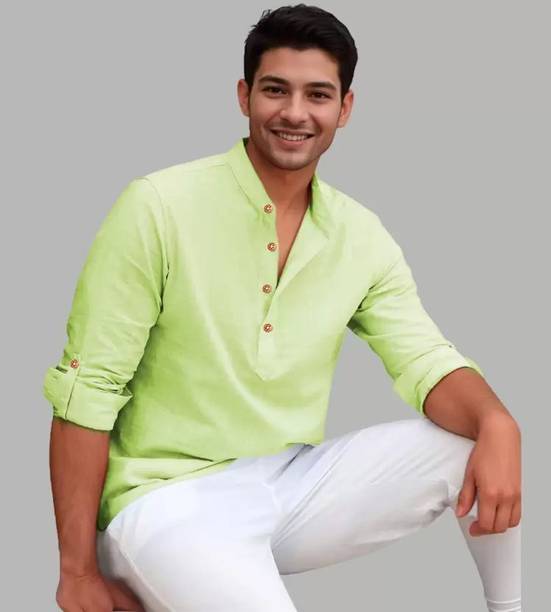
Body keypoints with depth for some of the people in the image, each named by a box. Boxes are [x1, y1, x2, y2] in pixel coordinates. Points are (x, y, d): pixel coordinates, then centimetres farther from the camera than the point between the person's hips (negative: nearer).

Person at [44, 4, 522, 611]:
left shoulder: (363, 236, 2)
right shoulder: (158, 207, -13)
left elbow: (425, 362, -1)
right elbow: (86, 389, -12)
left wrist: (496, 425, -26)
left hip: (298, 484, 6)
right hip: (171, 496, -5)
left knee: (481, 437, -7)